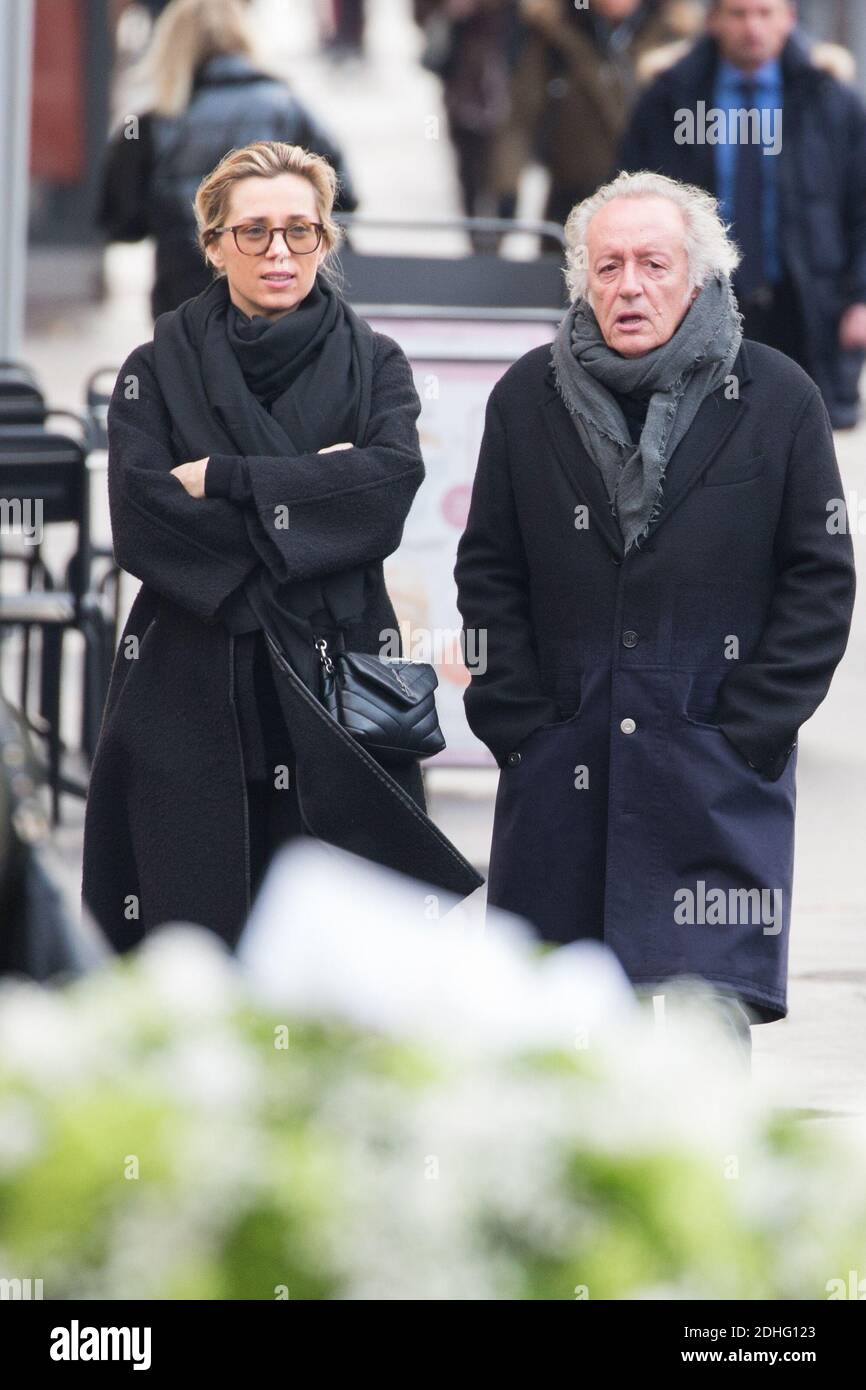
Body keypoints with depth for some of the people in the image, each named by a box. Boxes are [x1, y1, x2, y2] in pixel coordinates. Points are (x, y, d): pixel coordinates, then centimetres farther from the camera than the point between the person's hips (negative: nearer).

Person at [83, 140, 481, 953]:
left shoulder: (372, 365, 9)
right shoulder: (157, 373, 7)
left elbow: (390, 481, -11)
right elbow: (141, 526, -9)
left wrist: (223, 480, -12)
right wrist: (311, 496, -10)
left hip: (338, 697, 0)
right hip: (192, 700, 0)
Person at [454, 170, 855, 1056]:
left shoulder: (776, 399, 1)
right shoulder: (527, 399, 7)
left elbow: (821, 582, 2)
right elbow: (488, 575, 11)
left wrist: (743, 736, -5)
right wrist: (520, 728, 1)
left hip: (717, 782, -3)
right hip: (561, 776, 3)